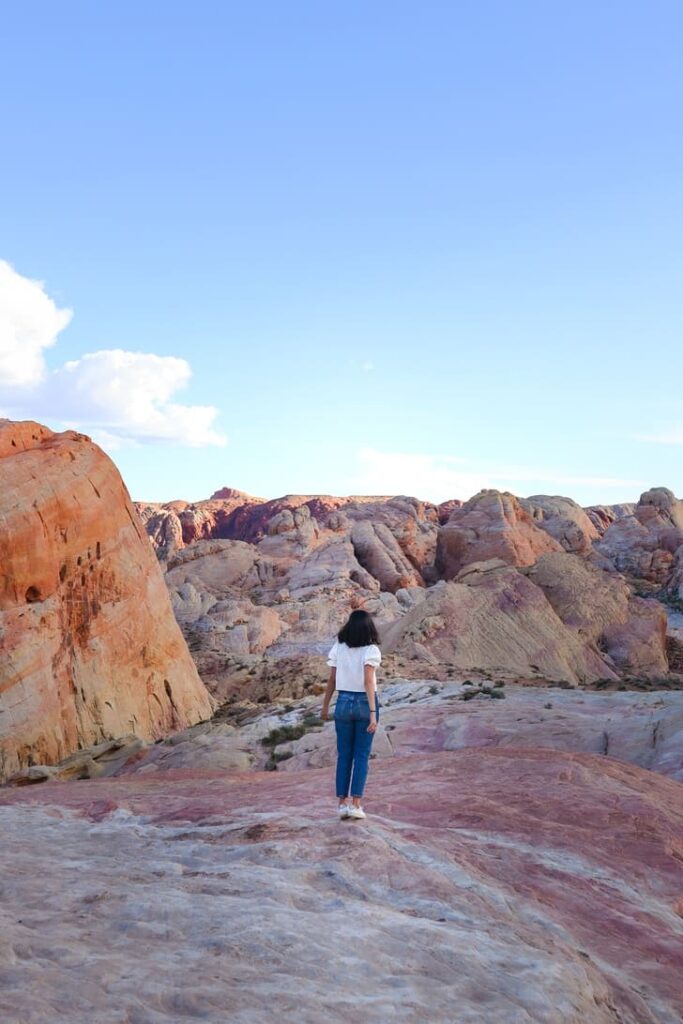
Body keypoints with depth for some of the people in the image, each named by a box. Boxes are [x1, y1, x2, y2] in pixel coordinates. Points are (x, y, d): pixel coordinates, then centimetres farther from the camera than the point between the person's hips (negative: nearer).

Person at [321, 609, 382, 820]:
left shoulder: (338, 648, 0)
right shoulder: (371, 650, -10)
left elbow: (332, 680, 1)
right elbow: (368, 681, -19)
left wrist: (325, 706, 12)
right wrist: (373, 713, -22)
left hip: (343, 702, 2)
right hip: (365, 703, -2)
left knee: (344, 755, 12)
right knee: (361, 756, 6)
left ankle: (342, 803, 13)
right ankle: (355, 805, 3)